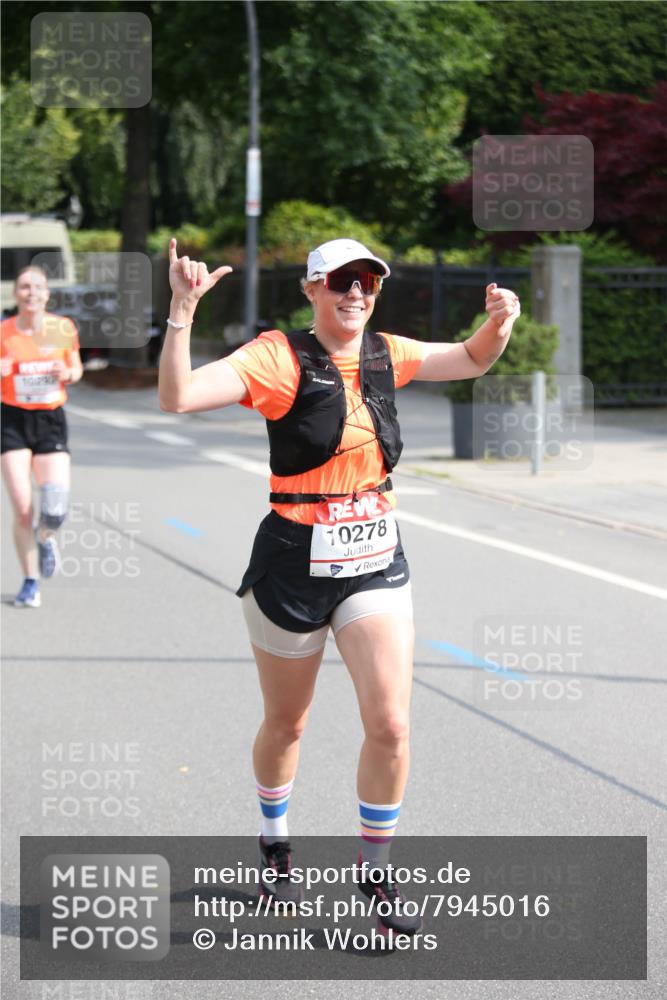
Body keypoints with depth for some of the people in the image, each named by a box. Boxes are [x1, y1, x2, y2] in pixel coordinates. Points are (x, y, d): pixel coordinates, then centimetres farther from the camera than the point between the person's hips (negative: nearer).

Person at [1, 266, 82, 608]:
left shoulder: (63, 329, -1)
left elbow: (76, 368, 13)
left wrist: (68, 373, -10)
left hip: (52, 421, 1)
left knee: (55, 510, -12)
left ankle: (45, 537, 26)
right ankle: (30, 582, 11)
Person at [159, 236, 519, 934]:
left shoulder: (386, 355, 4)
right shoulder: (279, 357, -12)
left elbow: (472, 360, 21)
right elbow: (177, 397, -23)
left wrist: (499, 322, -1)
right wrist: (182, 311, -34)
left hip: (375, 563, 3)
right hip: (294, 564, -3)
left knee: (390, 726, -8)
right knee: (285, 725, 14)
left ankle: (374, 868, 13)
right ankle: (274, 848, 41)